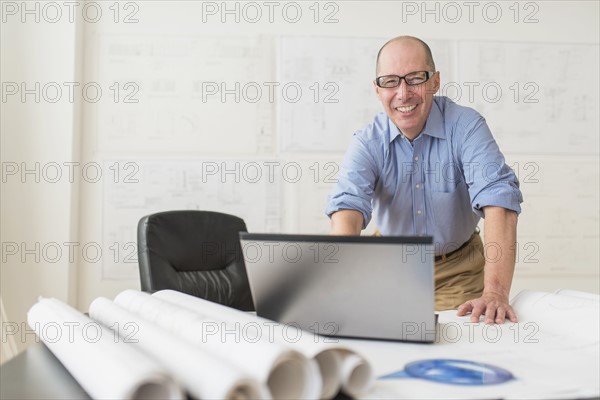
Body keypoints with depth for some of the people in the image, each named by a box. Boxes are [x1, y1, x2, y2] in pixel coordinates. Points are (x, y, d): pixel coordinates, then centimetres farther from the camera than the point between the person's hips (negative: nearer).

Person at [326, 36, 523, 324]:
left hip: (459, 270, -1)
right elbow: (348, 207, -30)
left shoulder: (465, 126, -17)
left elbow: (497, 198, -29)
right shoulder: (367, 143, -14)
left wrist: (495, 293, -42)